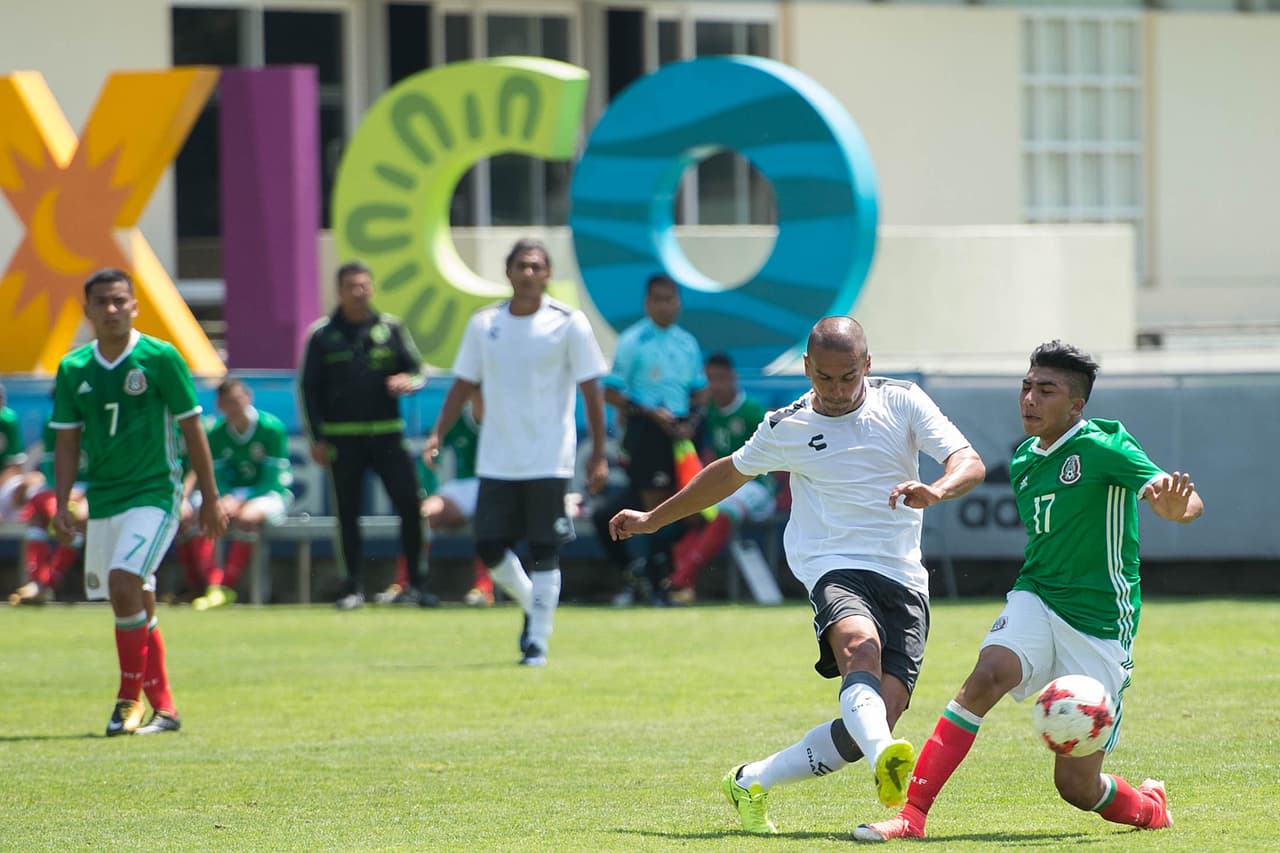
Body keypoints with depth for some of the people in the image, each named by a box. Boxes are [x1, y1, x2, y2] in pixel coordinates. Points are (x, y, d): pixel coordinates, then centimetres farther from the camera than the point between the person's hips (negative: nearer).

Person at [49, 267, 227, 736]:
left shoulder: (160, 358, -7)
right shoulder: (73, 369, 4)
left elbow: (192, 430, -2)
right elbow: (67, 441, 10)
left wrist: (210, 499, -1)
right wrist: (61, 503, 1)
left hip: (154, 492, -5)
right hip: (102, 499, 5)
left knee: (123, 582, -22)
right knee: (137, 605, 9)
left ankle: (130, 698, -13)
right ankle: (163, 707, 19)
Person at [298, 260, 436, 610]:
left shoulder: (391, 328, 8)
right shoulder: (323, 334, 4)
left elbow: (418, 371, 12)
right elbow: (308, 388, 5)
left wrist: (408, 381, -13)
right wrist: (316, 438, -1)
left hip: (387, 435, 1)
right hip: (343, 439, -1)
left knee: (410, 505, -8)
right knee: (348, 513, 2)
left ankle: (415, 584, 1)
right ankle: (354, 587, 10)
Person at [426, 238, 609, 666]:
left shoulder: (568, 323, -5)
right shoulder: (484, 324, 6)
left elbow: (591, 390, -3)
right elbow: (464, 384, 11)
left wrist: (598, 454, -7)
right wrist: (438, 434, -1)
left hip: (549, 460, -4)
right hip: (496, 462, 4)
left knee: (544, 551, -4)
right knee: (489, 547, 2)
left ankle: (537, 640, 4)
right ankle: (532, 606, 28)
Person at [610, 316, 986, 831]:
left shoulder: (902, 402, 7)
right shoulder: (786, 428, 8)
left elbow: (970, 465, -2)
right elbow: (731, 472, 27)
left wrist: (936, 491, -26)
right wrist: (654, 520, 36)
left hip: (904, 583, 2)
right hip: (837, 569, -2)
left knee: (878, 718, -12)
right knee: (861, 647, -37)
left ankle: (751, 783, 8)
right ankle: (884, 759, -66)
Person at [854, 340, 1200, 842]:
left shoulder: (1104, 447, -11)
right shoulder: (1023, 462, 11)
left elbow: (1189, 505, -23)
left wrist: (1175, 505, -45)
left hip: (1099, 624, -5)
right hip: (1035, 599, 5)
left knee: (1076, 784, -5)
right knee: (989, 674, -30)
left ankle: (1149, 807, 31)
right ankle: (912, 815, -32)